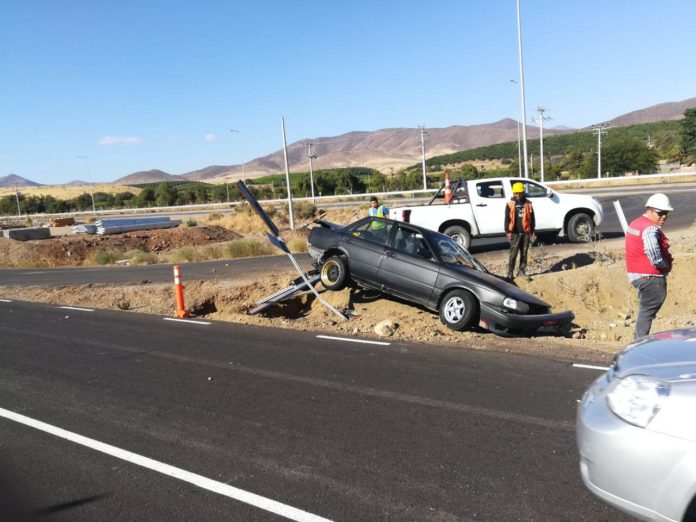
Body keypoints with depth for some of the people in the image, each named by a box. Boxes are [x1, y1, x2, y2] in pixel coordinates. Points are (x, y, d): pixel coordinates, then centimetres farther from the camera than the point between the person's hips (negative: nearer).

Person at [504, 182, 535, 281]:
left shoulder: (528, 204, 7)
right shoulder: (510, 204, -1)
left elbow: (532, 218, 11)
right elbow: (507, 219, -2)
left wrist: (532, 231, 8)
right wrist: (508, 231, -9)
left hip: (526, 232, 3)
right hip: (515, 233, -3)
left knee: (524, 253, 8)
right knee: (513, 253, -3)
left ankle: (522, 271, 18)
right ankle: (510, 272, 2)